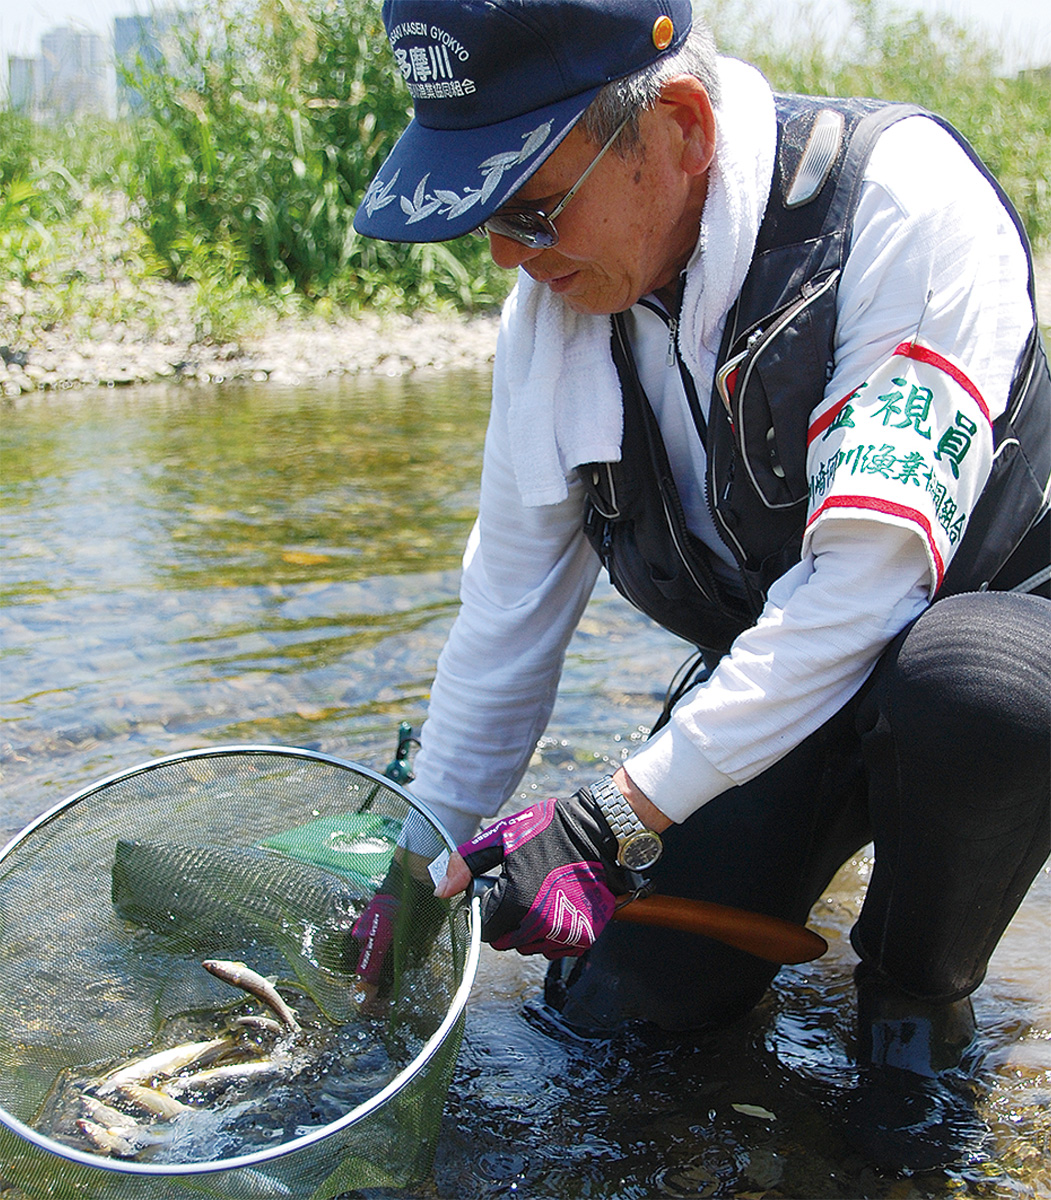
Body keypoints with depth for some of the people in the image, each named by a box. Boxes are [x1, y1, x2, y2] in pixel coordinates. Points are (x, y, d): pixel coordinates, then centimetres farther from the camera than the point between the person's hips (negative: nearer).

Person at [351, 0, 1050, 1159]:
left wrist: (616, 813, -32)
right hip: (764, 675, 4)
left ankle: (917, 1016, -8)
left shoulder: (902, 196, -28)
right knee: (620, 995, -9)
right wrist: (424, 871, 3)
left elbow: (869, 578, -33)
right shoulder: (554, 306, -9)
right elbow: (503, 618, -1)